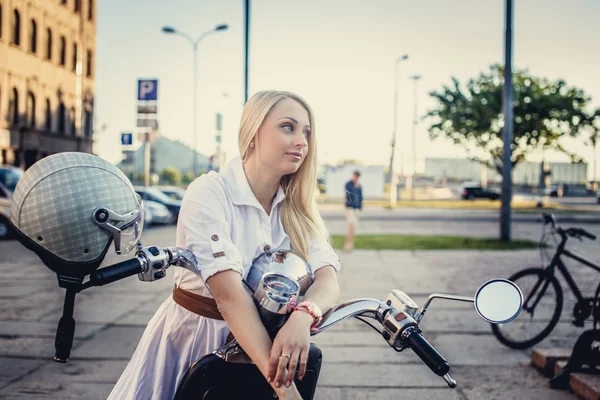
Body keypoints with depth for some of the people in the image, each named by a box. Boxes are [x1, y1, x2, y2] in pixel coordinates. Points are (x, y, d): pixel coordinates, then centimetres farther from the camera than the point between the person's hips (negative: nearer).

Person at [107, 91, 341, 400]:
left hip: (262, 340, 4)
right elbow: (228, 294, -29)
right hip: (193, 337, -4)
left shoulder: (297, 209, 0)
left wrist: (302, 316, -38)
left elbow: (328, 278, -15)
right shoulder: (208, 193, -18)